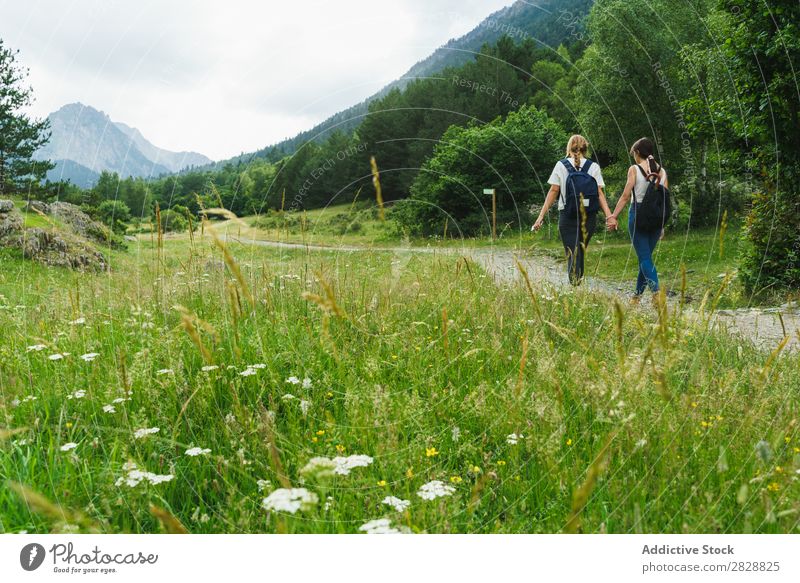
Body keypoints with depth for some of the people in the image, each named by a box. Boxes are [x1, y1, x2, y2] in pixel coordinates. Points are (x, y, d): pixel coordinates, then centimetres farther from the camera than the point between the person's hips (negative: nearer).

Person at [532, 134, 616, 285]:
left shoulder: (561, 165, 0)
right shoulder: (594, 167, 4)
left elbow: (553, 191, -4)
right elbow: (600, 193, -5)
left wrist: (541, 217, -2)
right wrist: (609, 216, -8)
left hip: (567, 217, -2)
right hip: (589, 217, 2)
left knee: (572, 253, 0)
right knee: (581, 250, 19)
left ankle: (574, 284, -13)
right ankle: (579, 278, 21)